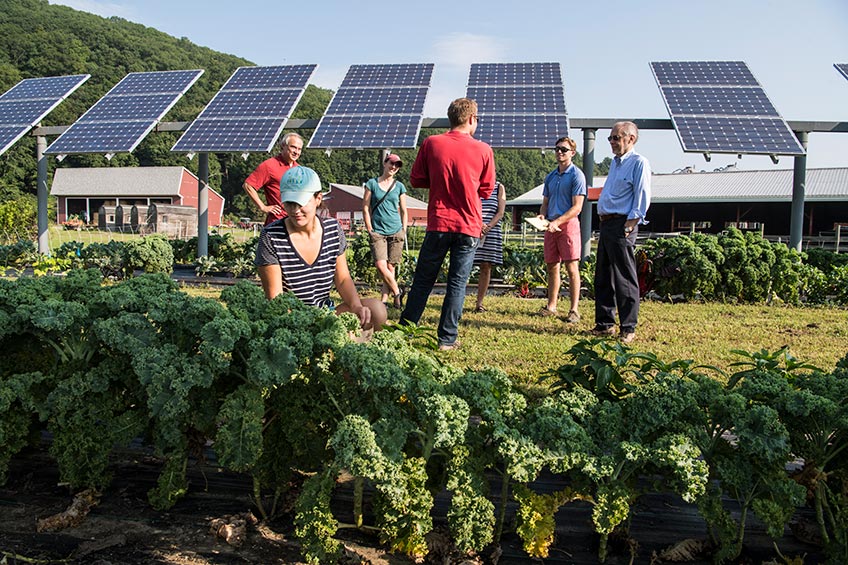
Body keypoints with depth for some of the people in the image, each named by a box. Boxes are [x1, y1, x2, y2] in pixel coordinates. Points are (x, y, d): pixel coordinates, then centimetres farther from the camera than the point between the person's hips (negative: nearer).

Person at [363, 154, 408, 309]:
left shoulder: (399, 187, 10)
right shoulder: (372, 183, 5)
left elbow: (404, 211, 14)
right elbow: (365, 208, 4)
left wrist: (404, 231, 6)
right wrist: (370, 230, -2)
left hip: (396, 232, 2)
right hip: (377, 232, -1)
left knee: (390, 267, -2)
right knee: (380, 266, -16)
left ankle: (384, 300, 3)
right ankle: (397, 292, 2)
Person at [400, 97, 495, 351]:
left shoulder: (431, 144, -1)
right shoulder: (483, 150, -2)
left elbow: (416, 180, 6)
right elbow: (486, 190, 7)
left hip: (439, 224, 1)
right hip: (469, 226, -1)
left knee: (423, 280, 11)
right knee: (457, 283, 5)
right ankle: (447, 339, 9)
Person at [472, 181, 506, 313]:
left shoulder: (499, 187, 9)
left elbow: (500, 213, 1)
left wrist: (487, 228, -13)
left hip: (491, 232, 1)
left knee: (486, 267, 0)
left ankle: (479, 304, 6)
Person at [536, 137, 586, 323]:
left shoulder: (576, 175, -4)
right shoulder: (550, 176, 16)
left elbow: (577, 207, -11)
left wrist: (557, 222, -20)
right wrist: (542, 215, -1)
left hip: (568, 224, -6)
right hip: (551, 225, 6)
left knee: (571, 267, -8)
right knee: (552, 267, 9)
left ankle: (574, 310, -5)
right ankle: (551, 306, 18)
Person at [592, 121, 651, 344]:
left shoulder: (639, 163, -7)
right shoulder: (615, 162, 19)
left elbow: (642, 199, -13)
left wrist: (629, 227, -17)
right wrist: (604, 223, 17)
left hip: (622, 225, -9)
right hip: (606, 224, 9)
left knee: (625, 280, -4)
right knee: (602, 278, 11)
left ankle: (628, 329, 3)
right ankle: (605, 324, 20)